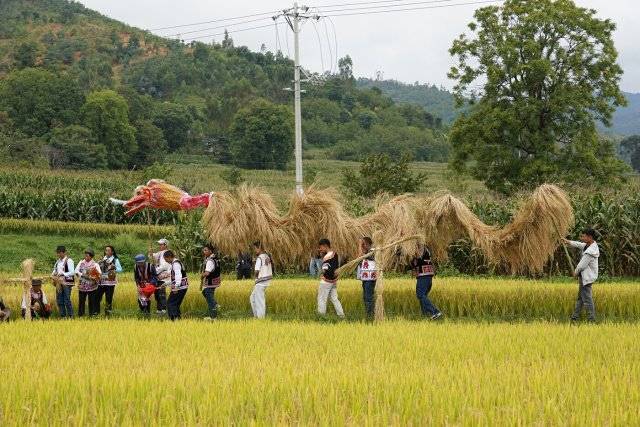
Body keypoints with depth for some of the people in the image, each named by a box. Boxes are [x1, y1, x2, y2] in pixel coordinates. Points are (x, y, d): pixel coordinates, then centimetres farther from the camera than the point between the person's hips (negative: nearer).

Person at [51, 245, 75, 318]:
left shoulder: (69, 261, -9)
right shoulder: (58, 261, 13)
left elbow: (72, 272, -16)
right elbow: (55, 270, 23)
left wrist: (62, 274, -26)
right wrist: (53, 275, 2)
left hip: (67, 283, -7)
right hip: (59, 283, 7)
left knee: (67, 300, -7)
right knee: (59, 300, 9)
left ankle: (70, 316, 1)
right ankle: (63, 316, 18)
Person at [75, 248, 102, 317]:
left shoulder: (95, 264, -2)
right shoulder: (81, 263, 7)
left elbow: (99, 274, -11)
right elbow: (76, 271, -3)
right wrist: (83, 275, -17)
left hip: (91, 286, -2)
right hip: (82, 286, 2)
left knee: (92, 301, 1)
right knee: (81, 301, 5)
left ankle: (92, 314, 9)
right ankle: (80, 315, 13)